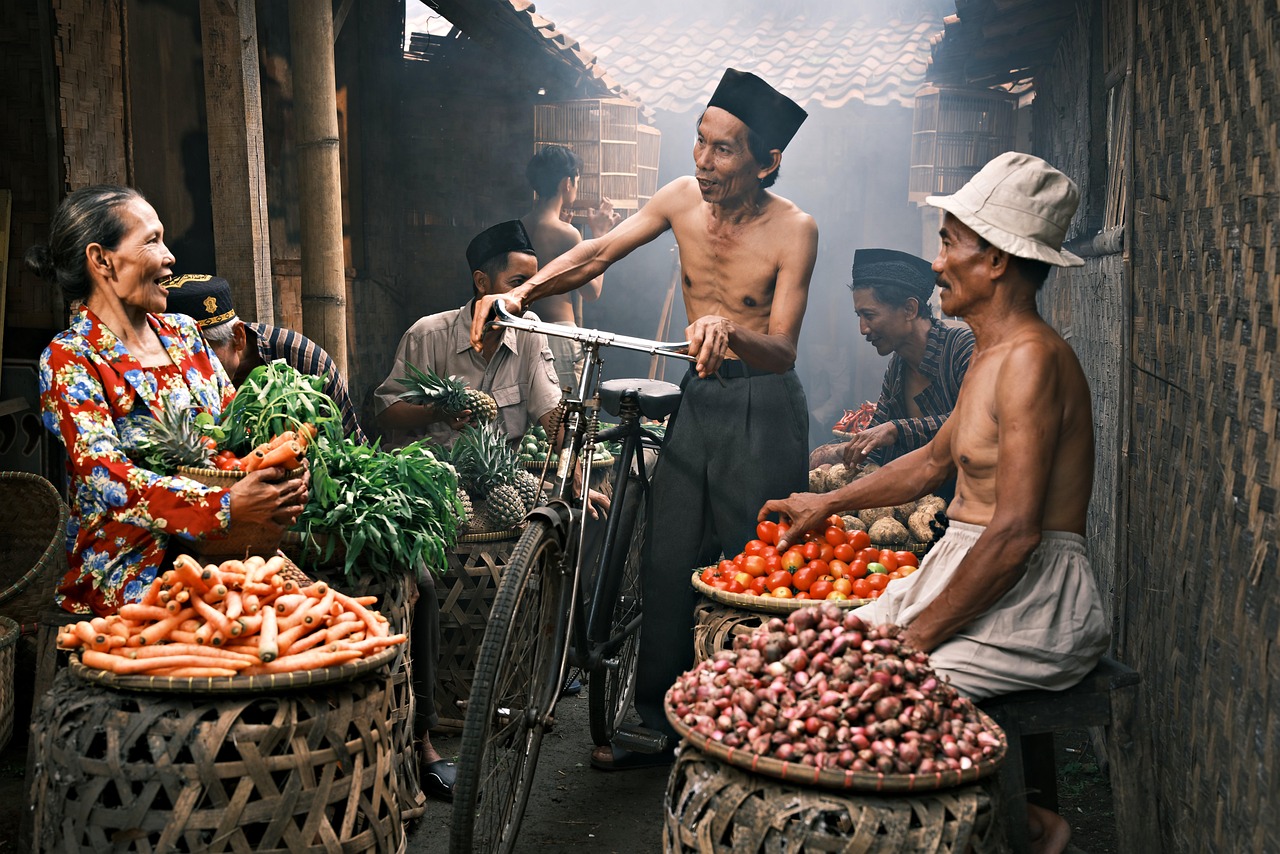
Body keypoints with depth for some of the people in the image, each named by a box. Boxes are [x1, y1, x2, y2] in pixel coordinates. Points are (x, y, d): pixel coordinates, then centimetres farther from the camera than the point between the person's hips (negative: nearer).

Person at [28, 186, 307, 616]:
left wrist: (281, 477, -14)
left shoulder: (182, 332, 12)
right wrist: (227, 506, -34)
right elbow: (105, 475, -20)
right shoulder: (69, 360, -8)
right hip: (128, 575, -6)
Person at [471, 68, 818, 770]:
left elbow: (783, 352, -21)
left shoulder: (793, 230, -16)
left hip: (763, 408, -5)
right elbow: (597, 254, 2)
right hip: (698, 398, 5)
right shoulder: (683, 198, 0)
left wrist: (732, 332, -43)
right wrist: (520, 293, -13)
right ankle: (658, 723, 19)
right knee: (668, 563, 6)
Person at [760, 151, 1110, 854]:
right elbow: (935, 459, 29)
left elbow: (1015, 533, -24)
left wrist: (917, 633, -19)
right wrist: (828, 503, 30)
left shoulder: (1031, 358, -19)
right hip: (963, 570, 10)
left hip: (1031, 599, -10)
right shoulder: (989, 353, 14)